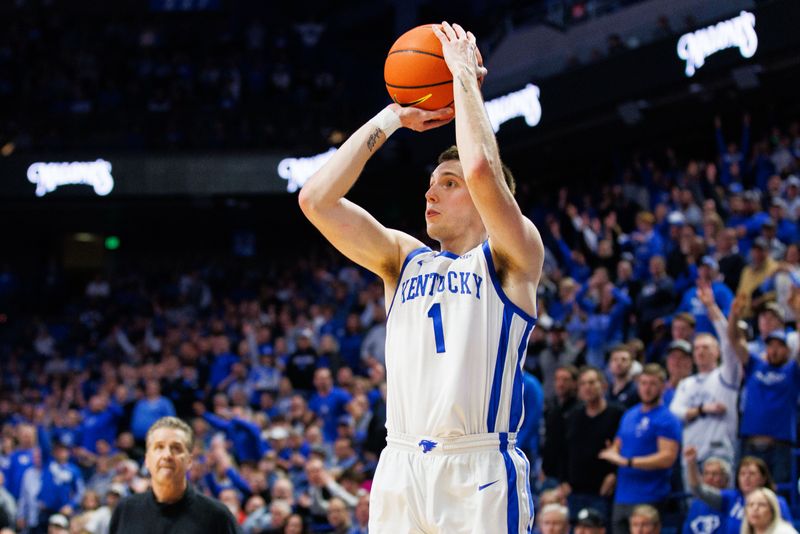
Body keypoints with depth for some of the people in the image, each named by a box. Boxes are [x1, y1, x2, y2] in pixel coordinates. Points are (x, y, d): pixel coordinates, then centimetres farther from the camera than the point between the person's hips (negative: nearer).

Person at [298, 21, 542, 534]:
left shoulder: (511, 259, 4)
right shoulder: (404, 258, 18)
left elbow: (482, 170, -15)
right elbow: (317, 200, 7)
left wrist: (465, 77, -2)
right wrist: (392, 118, 11)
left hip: (480, 473, -5)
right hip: (401, 470, 5)